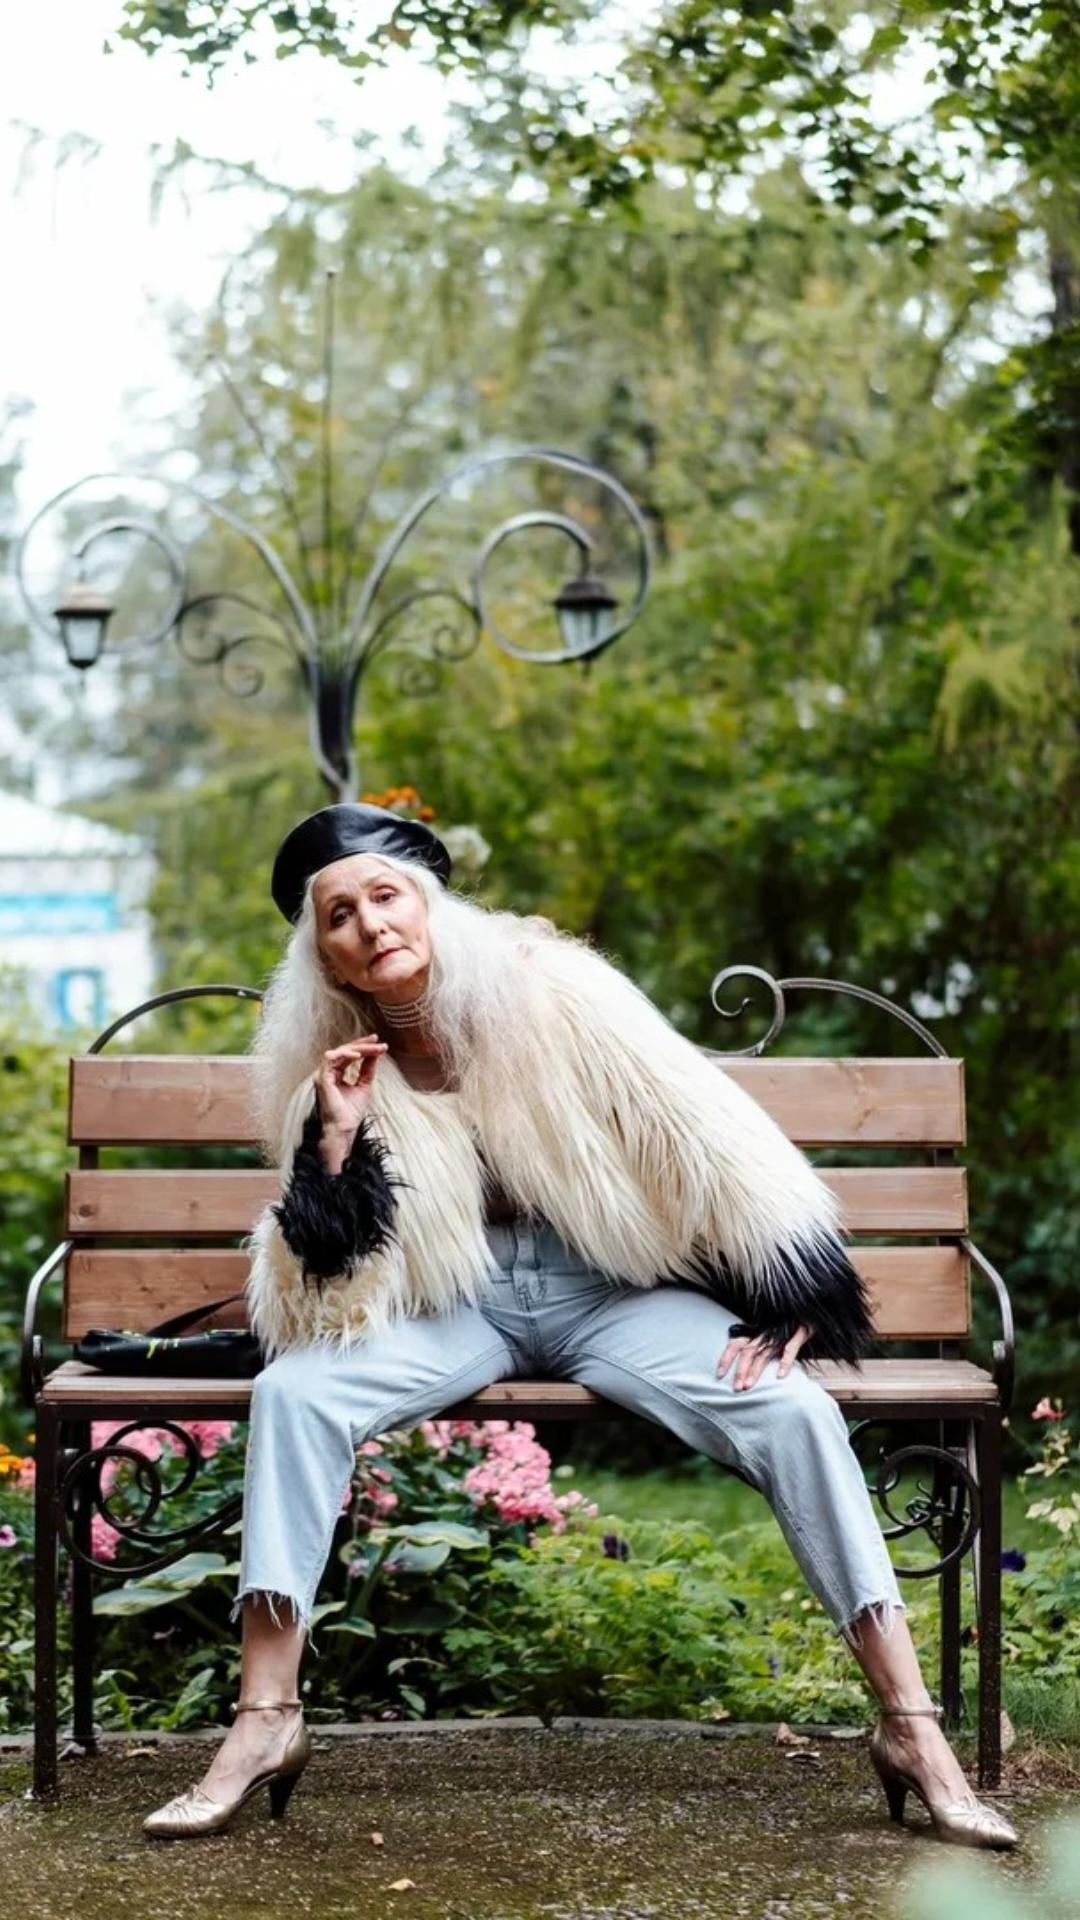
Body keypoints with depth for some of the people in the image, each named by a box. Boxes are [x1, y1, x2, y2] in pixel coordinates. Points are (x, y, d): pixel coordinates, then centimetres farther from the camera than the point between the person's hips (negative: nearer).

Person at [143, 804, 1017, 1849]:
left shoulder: (549, 989, -10)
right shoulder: (328, 1064, -1)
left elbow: (707, 1132, -11)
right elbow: (327, 1286, -1)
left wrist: (783, 1296, -14)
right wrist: (333, 1143, -16)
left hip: (613, 1289, -2)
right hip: (457, 1303, 2)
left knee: (797, 1413, -26)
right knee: (293, 1390, -26)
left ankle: (911, 1729, -18)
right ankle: (265, 1720, -19)